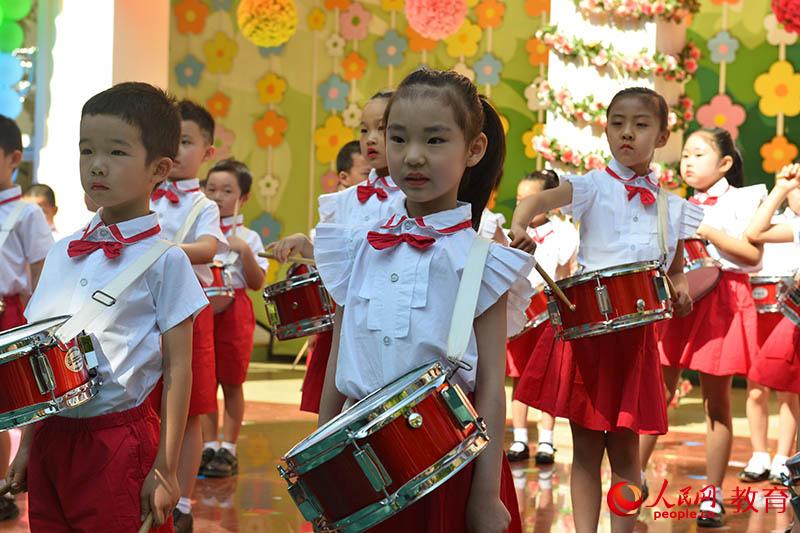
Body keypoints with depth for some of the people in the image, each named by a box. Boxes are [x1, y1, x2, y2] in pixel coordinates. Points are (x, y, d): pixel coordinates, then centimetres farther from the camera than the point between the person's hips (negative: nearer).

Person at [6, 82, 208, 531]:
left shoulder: (163, 260, -8)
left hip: (118, 442, -5)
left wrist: (166, 468, -10)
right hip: (51, 438, 5)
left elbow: (177, 367, -8)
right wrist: (27, 445, 13)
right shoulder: (62, 254, 9)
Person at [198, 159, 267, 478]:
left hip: (233, 312, -3)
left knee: (231, 383, 3)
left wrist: (245, 251, -18)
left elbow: (257, 283, -6)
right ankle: (209, 447, 15)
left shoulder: (247, 238, 0)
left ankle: (228, 450, 9)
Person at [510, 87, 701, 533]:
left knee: (625, 450, 7)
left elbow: (676, 270, 20)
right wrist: (519, 224, -45)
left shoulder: (674, 208, 8)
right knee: (586, 448, 3)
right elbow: (542, 200, -23)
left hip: (637, 333, 2)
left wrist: (680, 291, -4)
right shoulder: (595, 186, -3)